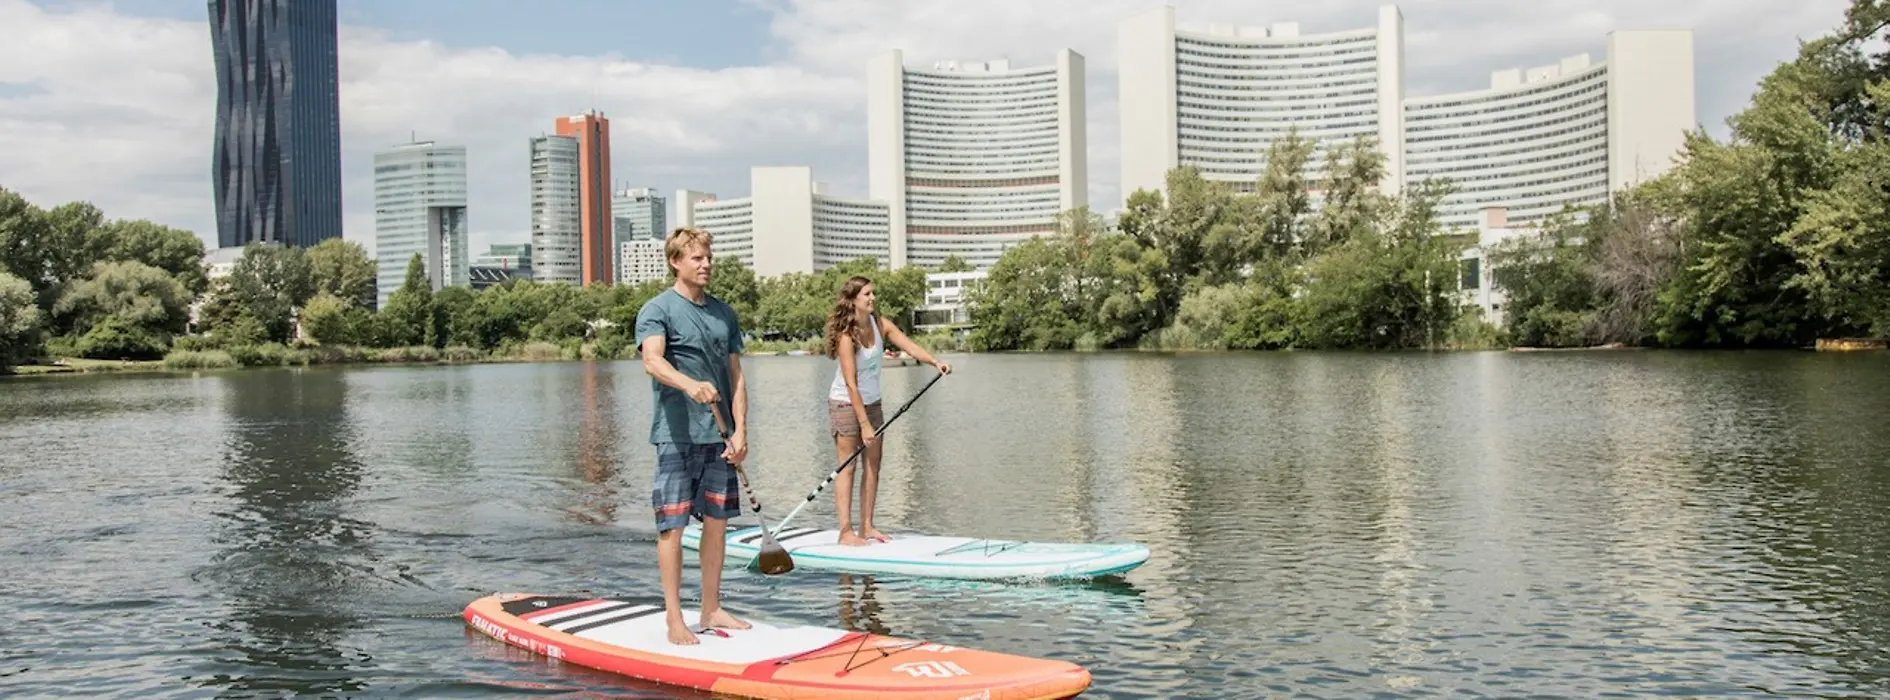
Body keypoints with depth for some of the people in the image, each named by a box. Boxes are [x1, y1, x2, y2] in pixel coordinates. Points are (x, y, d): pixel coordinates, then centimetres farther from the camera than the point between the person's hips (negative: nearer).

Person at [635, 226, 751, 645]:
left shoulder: (724, 313, 14)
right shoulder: (657, 310, -4)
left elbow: (736, 376, 13)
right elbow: (652, 361, -22)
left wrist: (740, 430, 2)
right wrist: (690, 384, -41)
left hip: (719, 436, 6)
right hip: (677, 434, -6)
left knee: (717, 521, 10)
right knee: (672, 525, -3)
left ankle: (711, 610, 20)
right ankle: (674, 620, 2)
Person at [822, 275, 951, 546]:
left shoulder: (880, 324, -2)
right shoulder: (846, 336, -23)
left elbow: (908, 345, -10)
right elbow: (851, 384, -25)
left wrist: (935, 362, -28)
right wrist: (864, 424, -26)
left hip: (871, 402, 7)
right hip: (845, 403, -7)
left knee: (873, 463, 6)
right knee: (847, 466, -6)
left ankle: (866, 526, 13)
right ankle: (846, 531, -4)